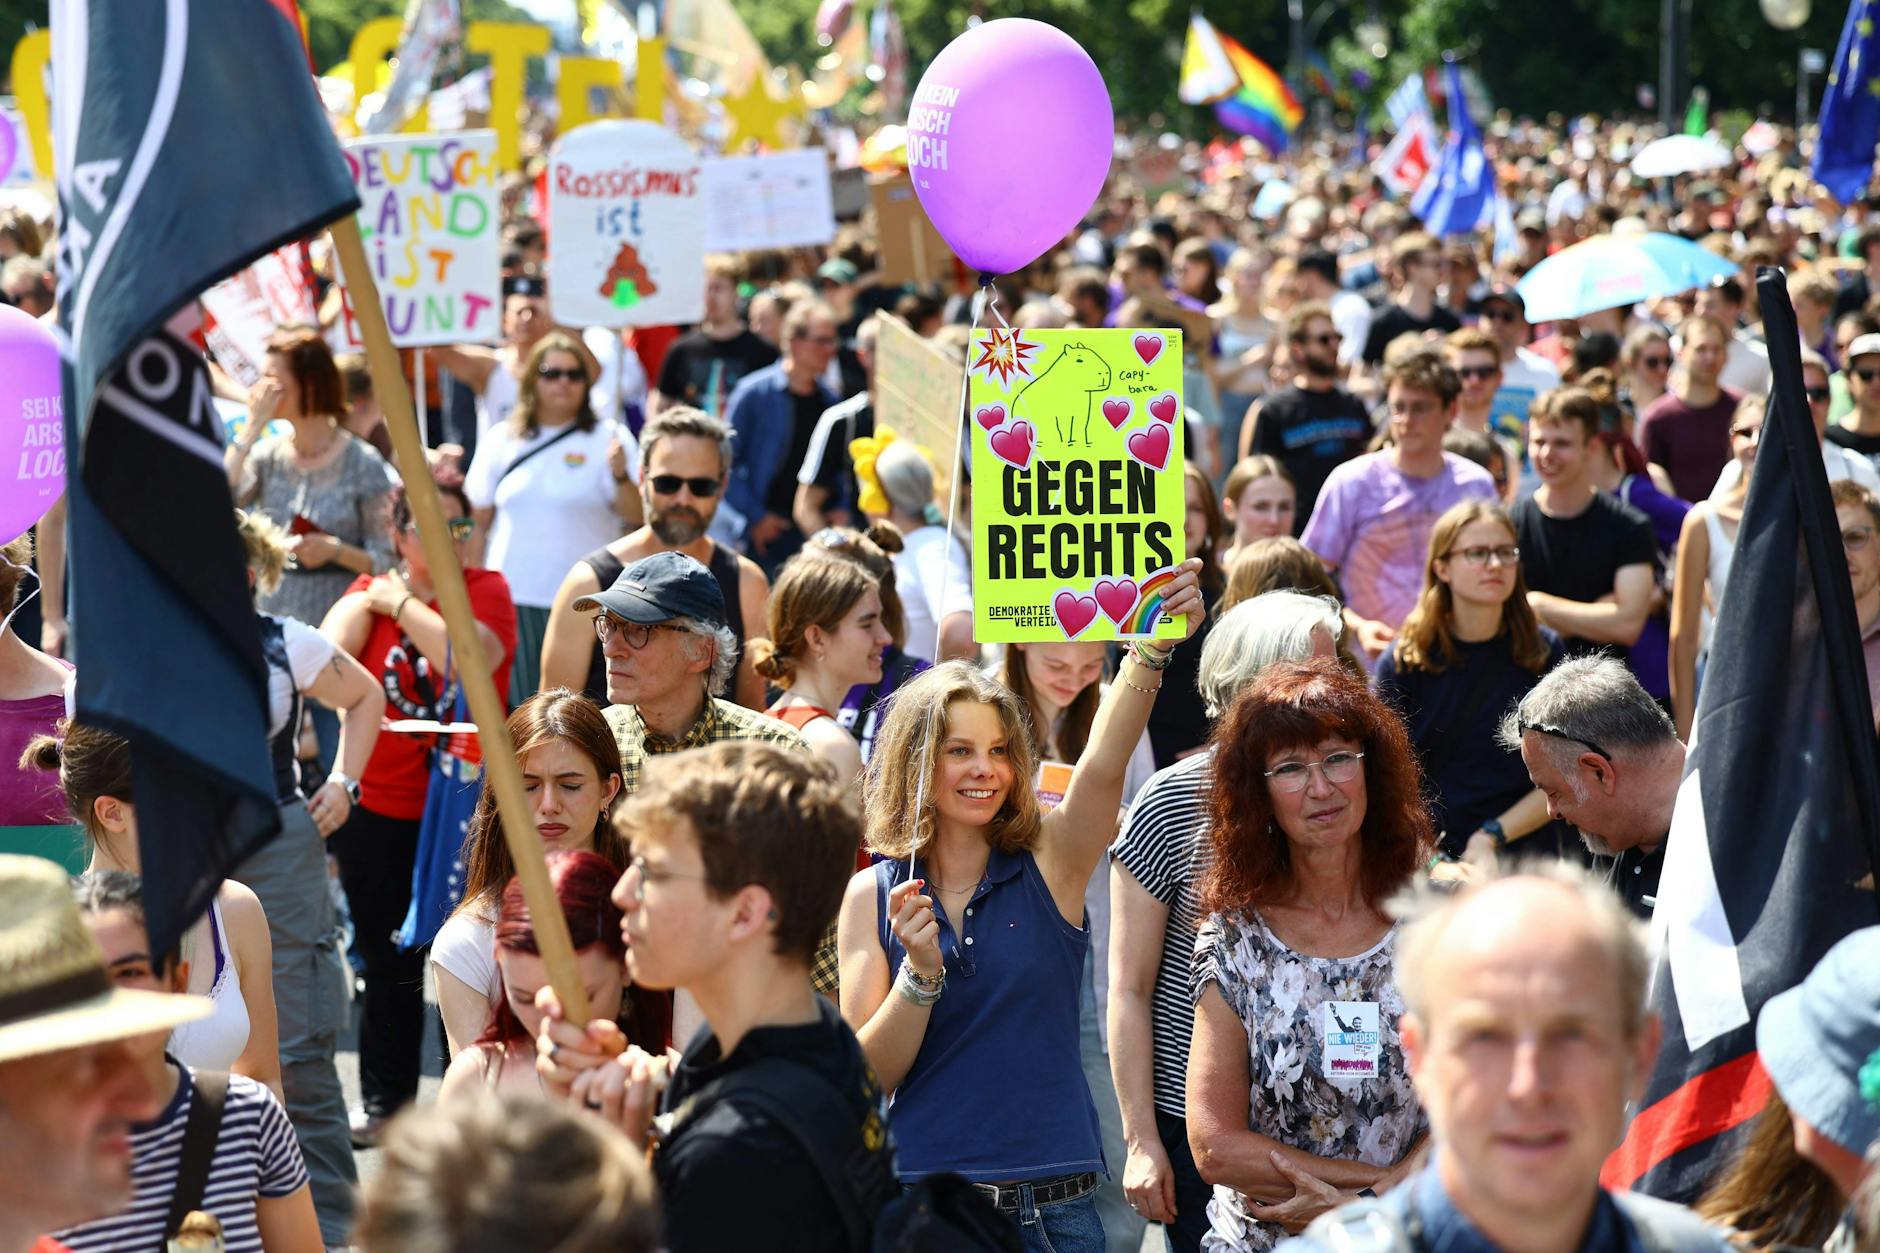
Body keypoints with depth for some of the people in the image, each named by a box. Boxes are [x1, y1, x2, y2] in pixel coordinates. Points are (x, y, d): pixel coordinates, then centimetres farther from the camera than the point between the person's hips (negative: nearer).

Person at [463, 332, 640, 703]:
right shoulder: (501, 440, 10)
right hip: (514, 600, 2)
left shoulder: (609, 438, 2)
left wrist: (620, 475, -24)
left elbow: (638, 516, -6)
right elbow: (477, 523, 13)